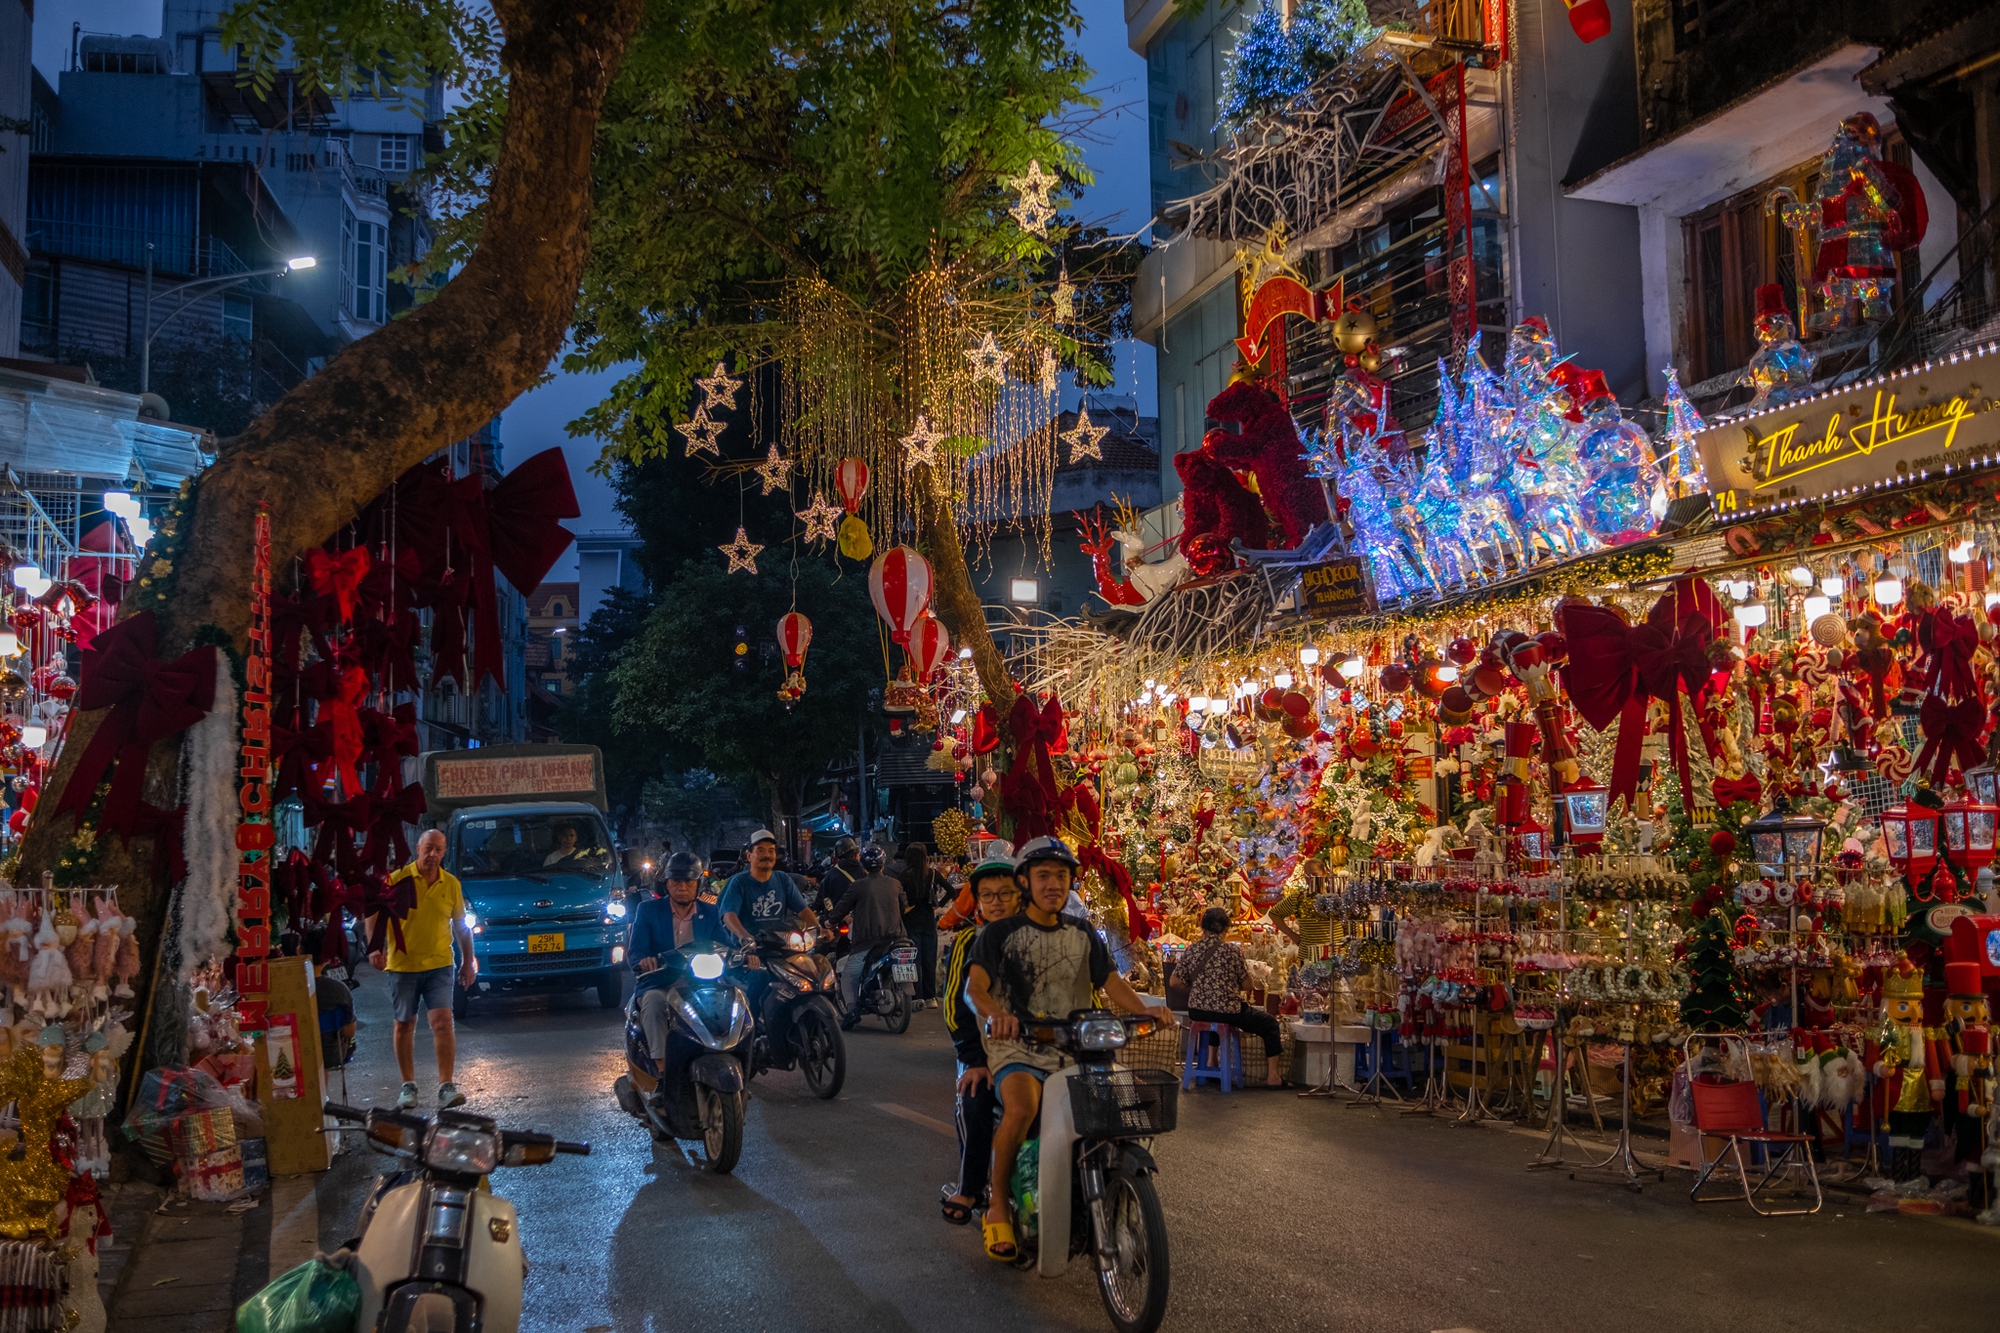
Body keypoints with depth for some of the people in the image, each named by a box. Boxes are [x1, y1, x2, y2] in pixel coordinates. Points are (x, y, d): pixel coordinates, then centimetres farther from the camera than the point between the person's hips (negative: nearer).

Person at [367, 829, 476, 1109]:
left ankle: (446, 1086, -10)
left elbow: (460, 925, 13)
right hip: (402, 964, -1)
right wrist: (375, 947, -14)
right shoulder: (397, 879, -4)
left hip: (439, 964, 1)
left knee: (443, 1021, -11)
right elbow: (375, 914, 0)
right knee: (404, 1025, 9)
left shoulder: (451, 884, 4)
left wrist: (468, 961, 12)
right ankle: (408, 1085, 22)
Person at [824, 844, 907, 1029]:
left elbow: (842, 908, 0)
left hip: (867, 940, -4)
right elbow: (904, 907, 22)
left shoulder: (858, 886, -5)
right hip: (894, 937, 4)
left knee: (849, 975, 3)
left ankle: (852, 1010, -13)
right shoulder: (895, 885, 8)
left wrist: (830, 921, 19)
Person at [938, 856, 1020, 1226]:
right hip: (984, 1045, 0)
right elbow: (956, 1005, -3)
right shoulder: (968, 942, 2)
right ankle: (969, 1188, -6)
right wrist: (976, 1059, -13)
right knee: (974, 1100, -22)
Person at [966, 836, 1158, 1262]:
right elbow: (975, 985, -12)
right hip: (1019, 1047, -4)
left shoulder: (1083, 933, 16)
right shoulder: (1001, 933, 2)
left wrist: (1145, 1012, -11)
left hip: (1074, 1047, 4)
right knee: (1021, 1107, -34)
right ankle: (998, 1205, -13)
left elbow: (1110, 981, 9)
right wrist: (995, 1012, -35)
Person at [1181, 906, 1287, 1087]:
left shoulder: (1191, 950, -1)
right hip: (1228, 1011, -5)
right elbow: (1247, 985, -4)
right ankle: (1272, 1077, 13)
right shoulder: (1232, 951, -11)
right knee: (1270, 1024, 16)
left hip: (1197, 1012, 5)